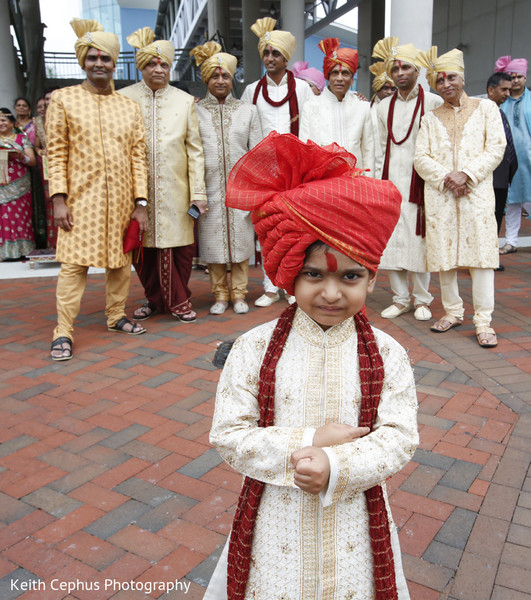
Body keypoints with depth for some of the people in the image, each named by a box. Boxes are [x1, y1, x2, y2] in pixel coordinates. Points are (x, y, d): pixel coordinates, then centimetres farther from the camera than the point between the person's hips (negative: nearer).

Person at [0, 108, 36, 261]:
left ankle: (19, 250, 0)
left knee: (19, 216, -5)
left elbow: (32, 161, 4)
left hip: (18, 186, -1)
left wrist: (20, 156, -15)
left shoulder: (22, 139, 10)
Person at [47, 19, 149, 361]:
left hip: (121, 200, 3)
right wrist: (59, 199, -9)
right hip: (81, 199, -3)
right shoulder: (64, 99, 4)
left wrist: (141, 202, 1)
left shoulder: (130, 107, 12)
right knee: (74, 263, -7)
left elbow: (138, 156, 8)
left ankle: (116, 316, 27)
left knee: (121, 262, 9)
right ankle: (64, 332, 0)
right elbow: (56, 153, 0)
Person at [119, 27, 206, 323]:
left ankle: (178, 301, 17)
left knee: (180, 246, -1)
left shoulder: (185, 102, 8)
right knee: (143, 246, 5)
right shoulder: (124, 98, 6)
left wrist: (199, 192, -2)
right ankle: (155, 299, 24)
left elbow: (195, 149, 5)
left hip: (175, 190, 0)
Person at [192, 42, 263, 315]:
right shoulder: (195, 111, 7)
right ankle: (220, 294, 16)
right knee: (212, 241, 2)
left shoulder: (248, 110, 10)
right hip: (209, 188, 0)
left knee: (241, 239, 2)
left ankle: (239, 294, 16)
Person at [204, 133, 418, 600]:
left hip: (352, 524, 1)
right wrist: (307, 442, -21)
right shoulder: (256, 348, -13)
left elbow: (400, 437, -11)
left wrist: (335, 466, -26)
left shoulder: (386, 354, -10)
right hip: (275, 522, 0)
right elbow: (227, 435, -12)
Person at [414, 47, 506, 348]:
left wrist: (466, 174, -13)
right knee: (443, 255, 3)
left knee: (481, 254, -7)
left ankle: (484, 320, -3)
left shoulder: (486, 107, 10)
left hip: (477, 193, -2)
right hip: (440, 196, 2)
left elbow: (496, 148, 0)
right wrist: (446, 177, -12)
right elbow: (421, 157, 5)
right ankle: (453, 311, 18)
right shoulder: (431, 118, 15)